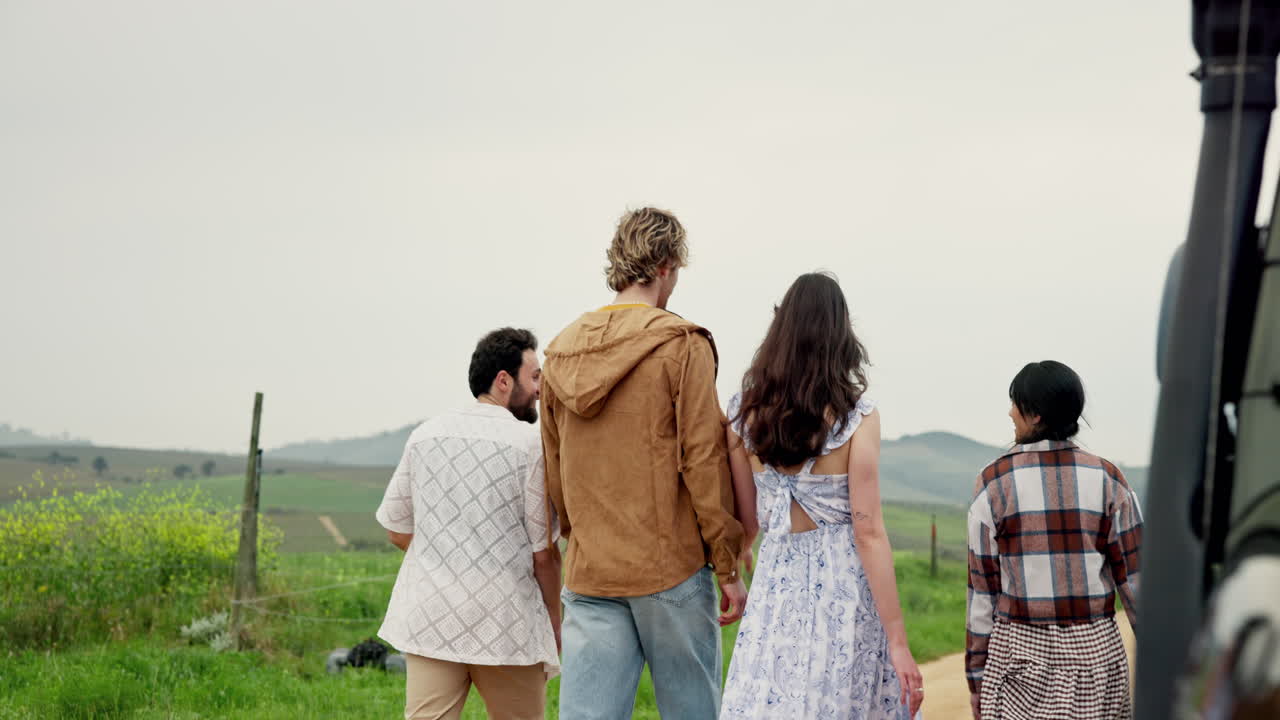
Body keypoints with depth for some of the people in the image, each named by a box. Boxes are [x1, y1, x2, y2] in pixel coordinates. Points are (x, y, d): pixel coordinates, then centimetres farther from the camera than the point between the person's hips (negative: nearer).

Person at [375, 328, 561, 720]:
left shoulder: (425, 435, 6)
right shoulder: (530, 444, -7)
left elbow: (397, 529, 13)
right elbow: (543, 551, -6)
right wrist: (554, 621, 7)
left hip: (429, 615, 4)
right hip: (507, 625, -3)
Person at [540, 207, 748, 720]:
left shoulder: (562, 353, 10)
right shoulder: (681, 346, -7)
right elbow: (703, 461, -9)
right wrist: (728, 567, -4)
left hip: (589, 576, 5)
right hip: (671, 567, -4)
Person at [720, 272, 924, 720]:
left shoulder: (744, 415, 1)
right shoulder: (857, 418, -9)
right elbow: (868, 532, -12)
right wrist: (897, 642, -10)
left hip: (775, 587, 3)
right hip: (845, 585, -3)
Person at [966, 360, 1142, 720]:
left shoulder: (995, 482, -3)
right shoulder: (1107, 479, 0)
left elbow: (982, 587, -2)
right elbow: (1135, 576, -2)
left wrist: (977, 675, 4)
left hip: (1021, 649, -1)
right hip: (1096, 648, 1)